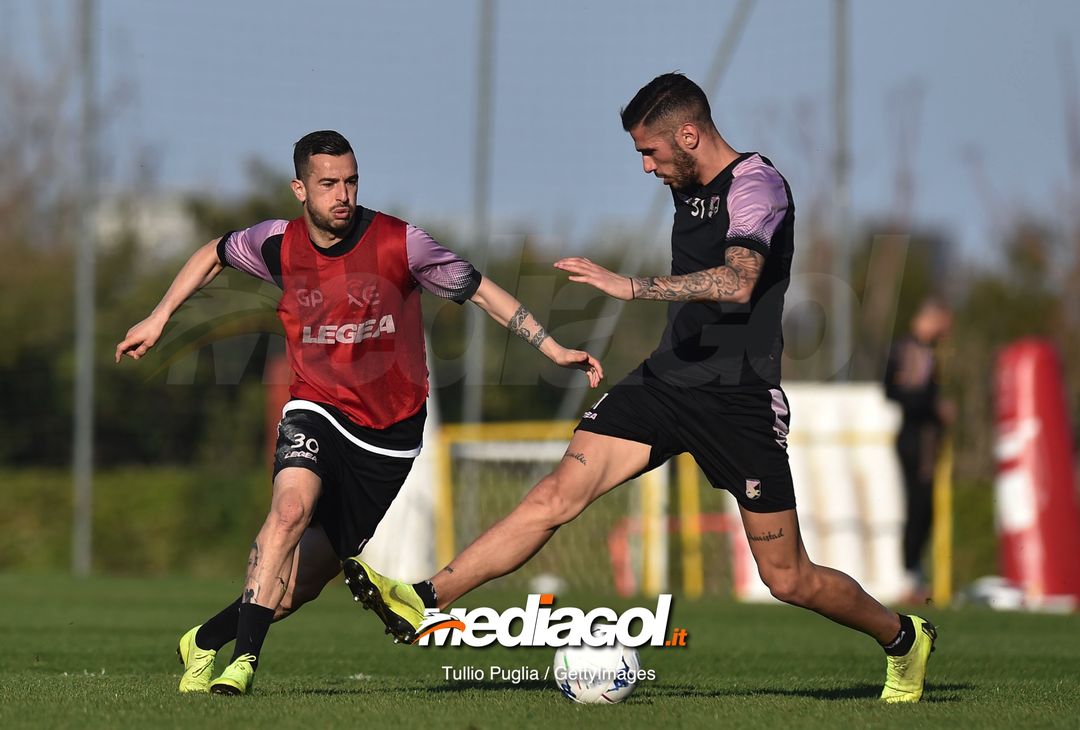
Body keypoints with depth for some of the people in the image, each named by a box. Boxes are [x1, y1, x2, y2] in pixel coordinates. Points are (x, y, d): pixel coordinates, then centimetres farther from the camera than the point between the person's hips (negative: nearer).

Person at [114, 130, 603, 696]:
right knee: (293, 506, -30)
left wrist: (553, 349, -7)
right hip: (316, 409, 0)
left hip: (390, 429, 0)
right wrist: (158, 320, 14)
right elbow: (215, 254, 16)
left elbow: (478, 290, -4)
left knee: (309, 575, 2)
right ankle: (243, 659, -28)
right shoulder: (278, 245, -6)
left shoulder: (398, 243, -13)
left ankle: (205, 641, 22)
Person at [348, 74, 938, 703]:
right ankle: (426, 601, -19)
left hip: (739, 402, -7)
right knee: (561, 492, -11)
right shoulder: (690, 188, 11)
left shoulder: (757, 185, -15)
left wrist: (632, 287, -38)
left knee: (788, 579, 1)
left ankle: (905, 639, 27)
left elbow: (737, 282, -33)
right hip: (669, 380, 7)